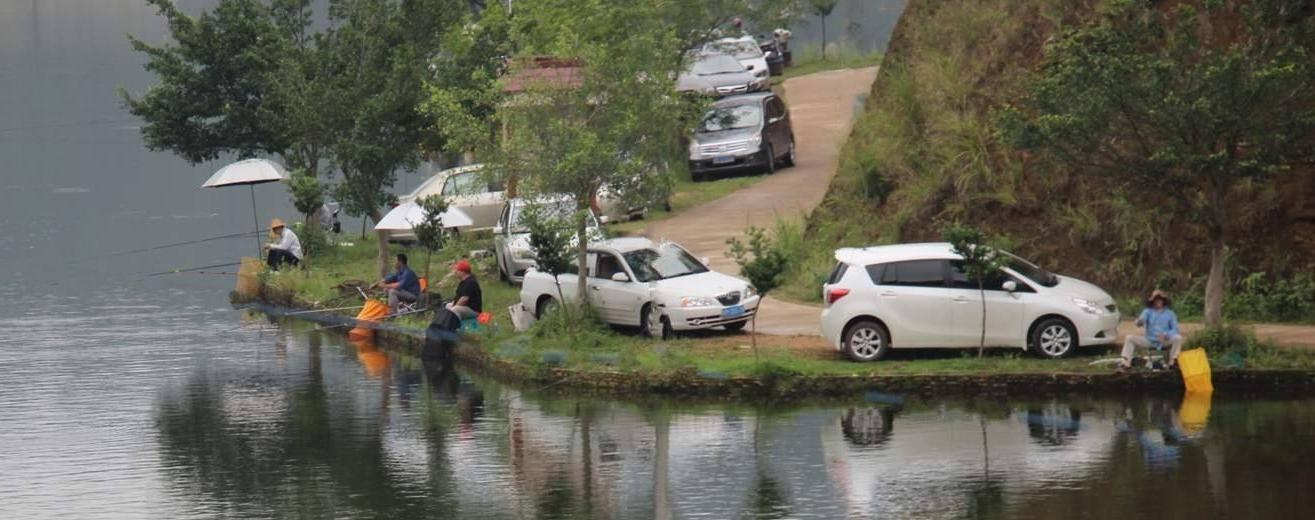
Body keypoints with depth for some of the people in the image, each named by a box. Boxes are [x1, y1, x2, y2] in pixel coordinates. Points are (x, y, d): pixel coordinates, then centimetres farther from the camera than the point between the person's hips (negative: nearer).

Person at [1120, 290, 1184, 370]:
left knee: (1178, 338, -29)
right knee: (1130, 338, -15)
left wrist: (1166, 335, -22)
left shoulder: (1170, 313, 3)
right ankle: (1126, 362, -20)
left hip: (1165, 341, -1)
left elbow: (1175, 329, -2)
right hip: (1149, 341, 1)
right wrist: (1139, 322, -40)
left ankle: (1172, 361, -18)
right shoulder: (1148, 311, 4)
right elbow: (1141, 321, -13)